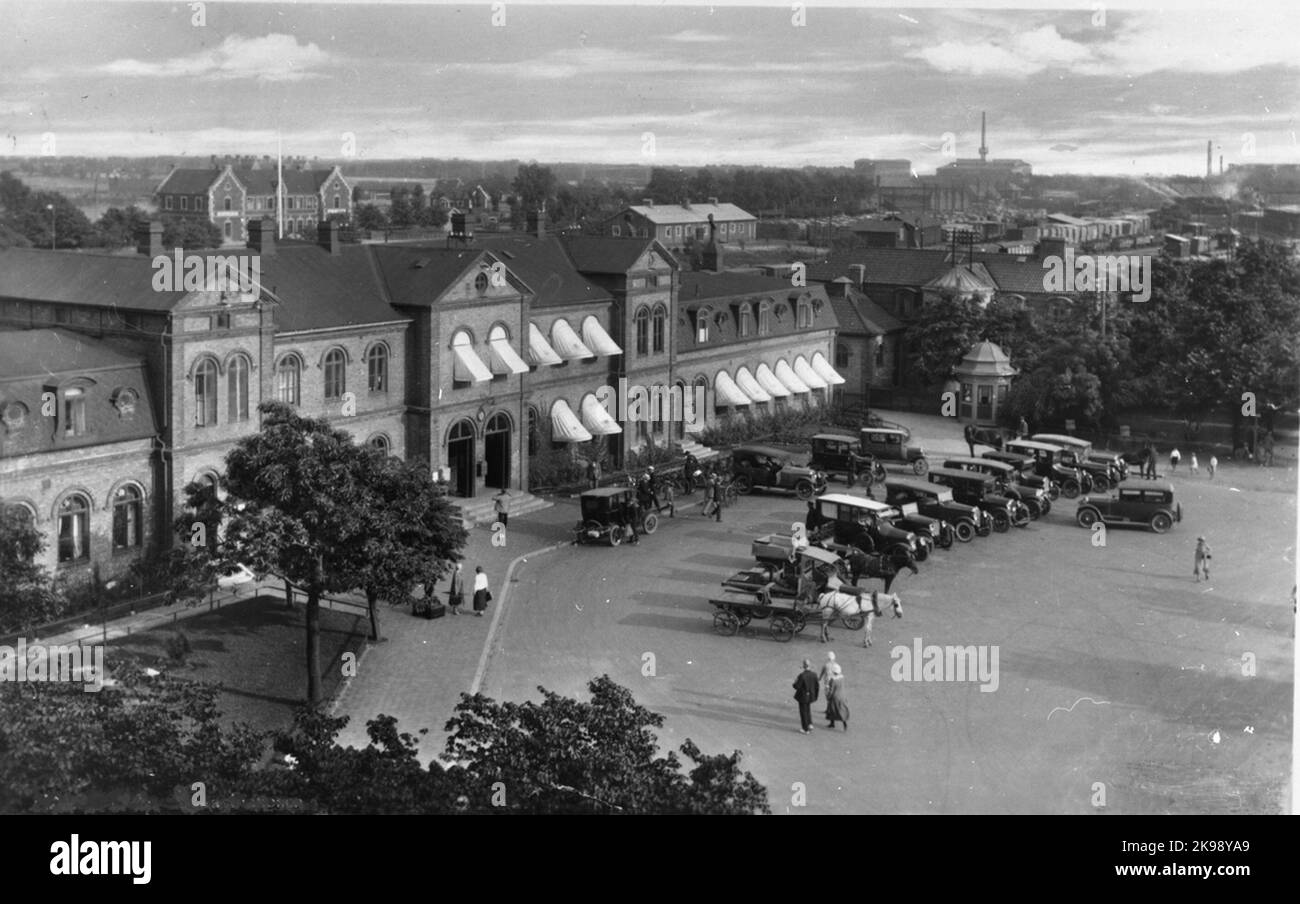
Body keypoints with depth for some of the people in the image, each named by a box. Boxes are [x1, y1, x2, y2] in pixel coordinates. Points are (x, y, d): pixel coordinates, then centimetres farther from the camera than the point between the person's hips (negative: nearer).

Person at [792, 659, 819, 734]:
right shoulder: (814, 675, -8)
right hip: (811, 696, 5)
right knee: (808, 710, 28)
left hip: (803, 696, -5)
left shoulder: (802, 675, -25)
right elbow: (816, 687, 0)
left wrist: (795, 681, 0)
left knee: (803, 712, 11)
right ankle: (810, 724, 19)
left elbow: (797, 687, -21)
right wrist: (815, 696, 13)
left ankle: (806, 729, 19)